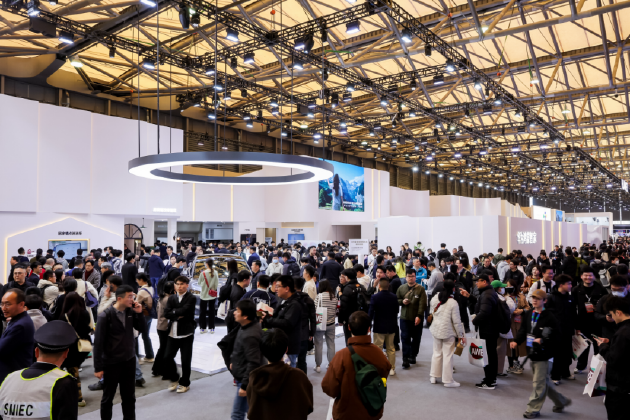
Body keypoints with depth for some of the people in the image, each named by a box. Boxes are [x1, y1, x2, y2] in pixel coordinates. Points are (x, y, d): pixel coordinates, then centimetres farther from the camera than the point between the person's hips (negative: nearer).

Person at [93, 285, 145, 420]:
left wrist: (139, 313, -11)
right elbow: (98, 342, -15)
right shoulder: (105, 316, -18)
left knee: (129, 396, 16)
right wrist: (98, 367, -14)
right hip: (111, 363, -5)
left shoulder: (131, 311, -2)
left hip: (129, 360, 5)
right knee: (108, 398, 14)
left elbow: (141, 328, 5)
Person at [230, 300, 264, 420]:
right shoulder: (248, 326, 0)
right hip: (242, 375, 10)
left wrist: (244, 385, -23)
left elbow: (253, 363, -28)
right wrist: (233, 361, 21)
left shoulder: (250, 336, -30)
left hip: (245, 378, -10)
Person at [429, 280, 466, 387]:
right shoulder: (453, 303, -17)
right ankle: (448, 380, 11)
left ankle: (434, 377, 23)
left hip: (436, 330, 5)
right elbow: (456, 321, -12)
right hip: (448, 332, -5)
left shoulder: (435, 298, -2)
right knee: (448, 355, 3)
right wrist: (461, 335, -4)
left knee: (437, 353, 16)